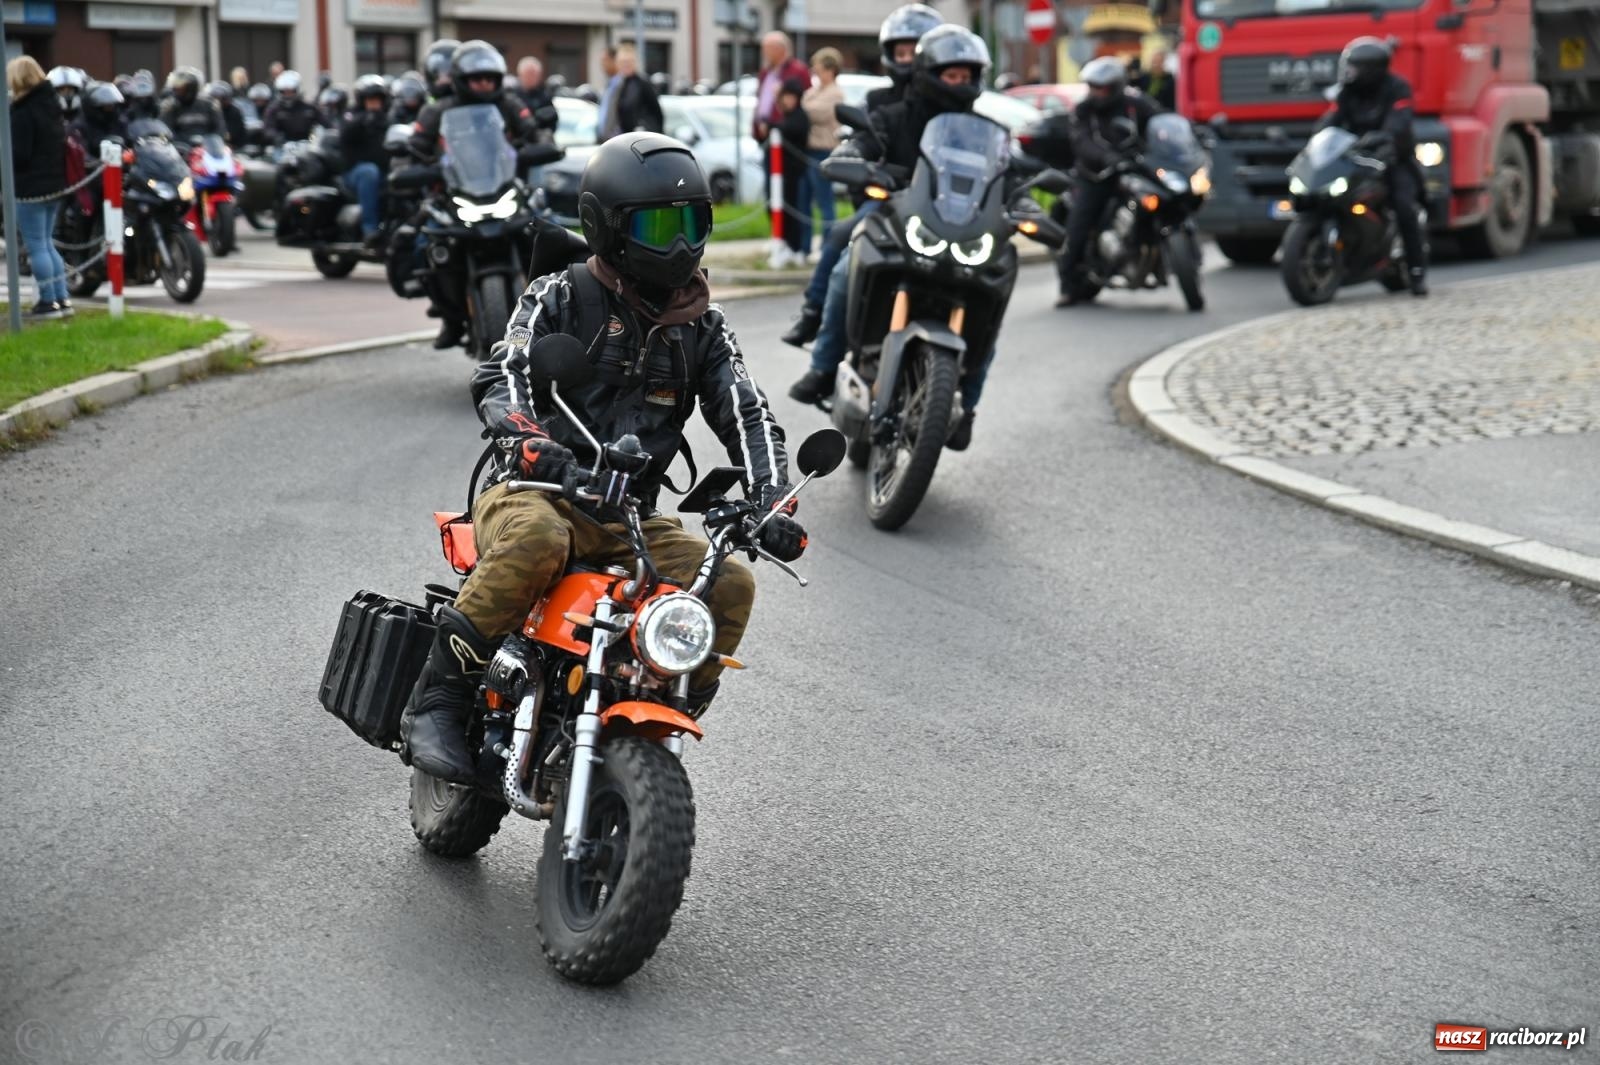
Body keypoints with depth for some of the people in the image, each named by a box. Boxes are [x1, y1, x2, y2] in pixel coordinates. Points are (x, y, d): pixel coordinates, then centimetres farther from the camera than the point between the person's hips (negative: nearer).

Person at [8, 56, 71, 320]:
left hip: (30, 187, -9)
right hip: (54, 184, 9)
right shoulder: (51, 105, 11)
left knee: (36, 247, -2)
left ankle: (49, 302, 0)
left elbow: (18, 154, -18)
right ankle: (62, 299, 15)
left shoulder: (22, 111, -16)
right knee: (47, 243, 16)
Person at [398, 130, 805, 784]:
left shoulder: (702, 327, 13)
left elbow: (747, 416, 5)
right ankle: (436, 700, -27)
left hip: (630, 515, 5)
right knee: (535, 540, -39)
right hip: (532, 492, -4)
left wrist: (772, 506, -14)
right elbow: (500, 379, -14)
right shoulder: (559, 298, 0)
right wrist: (532, 444, -37)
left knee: (730, 585, -18)